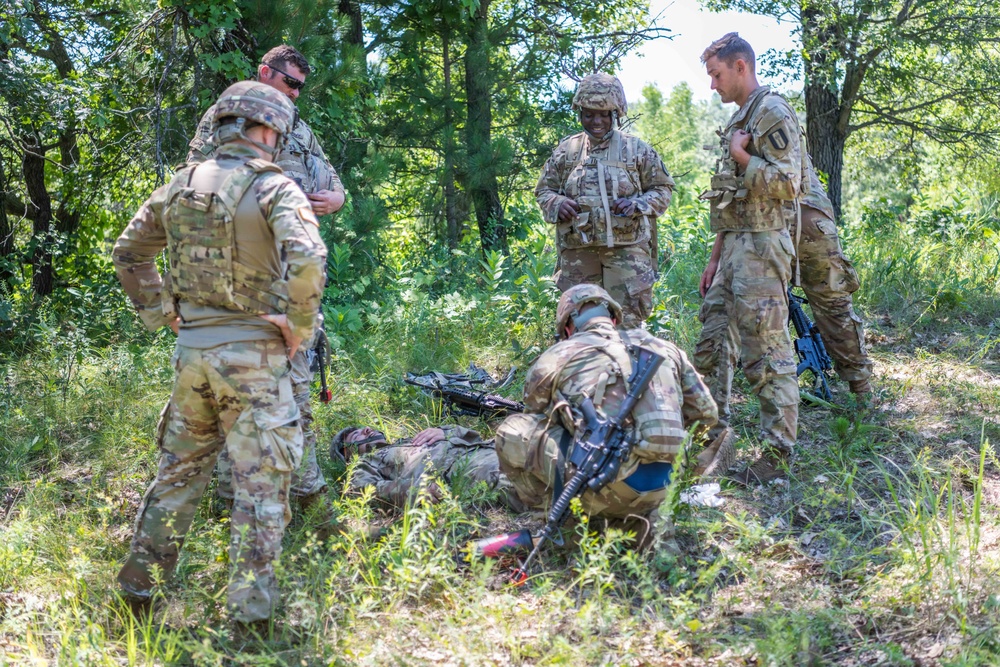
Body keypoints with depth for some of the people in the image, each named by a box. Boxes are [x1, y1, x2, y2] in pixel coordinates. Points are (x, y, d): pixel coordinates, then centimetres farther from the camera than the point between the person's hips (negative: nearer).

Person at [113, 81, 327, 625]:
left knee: (179, 468, 20)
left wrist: (159, 313, 18)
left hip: (190, 350, 5)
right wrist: (300, 326, -12)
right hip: (253, 355, -5)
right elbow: (306, 261, -25)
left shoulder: (180, 186, 8)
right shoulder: (274, 188, -10)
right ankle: (249, 609, 7)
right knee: (260, 482, 4)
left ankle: (138, 585, 27)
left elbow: (127, 253, 16)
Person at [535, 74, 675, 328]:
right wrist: (557, 204, -6)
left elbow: (663, 189, 10)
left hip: (627, 249, -2)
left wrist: (637, 204, -9)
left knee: (627, 320, -4)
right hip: (577, 249, 2)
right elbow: (544, 190, 17)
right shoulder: (566, 151, 11)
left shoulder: (637, 149, 6)